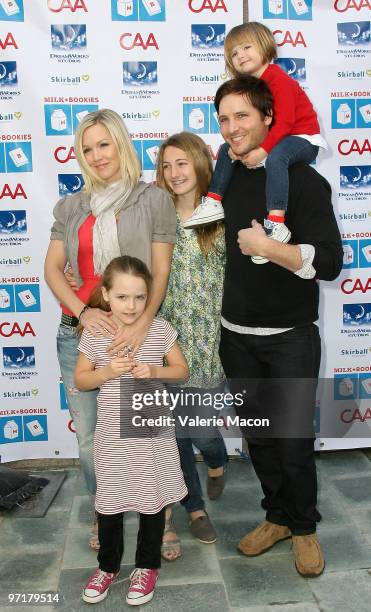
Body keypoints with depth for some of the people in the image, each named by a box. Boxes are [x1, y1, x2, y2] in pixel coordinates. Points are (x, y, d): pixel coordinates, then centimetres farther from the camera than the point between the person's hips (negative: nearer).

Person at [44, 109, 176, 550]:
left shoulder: (154, 200, 2)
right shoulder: (70, 207, 12)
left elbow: (161, 272, -3)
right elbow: (52, 268, 7)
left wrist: (143, 323, -18)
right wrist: (83, 312, -10)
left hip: (133, 332, -3)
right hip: (78, 333, 3)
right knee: (90, 437, 10)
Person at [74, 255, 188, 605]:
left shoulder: (160, 330, -7)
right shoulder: (93, 333, -7)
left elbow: (182, 371, 0)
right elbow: (80, 380, 1)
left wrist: (154, 371, -18)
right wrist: (108, 371, -18)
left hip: (153, 433, 0)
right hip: (113, 434, 1)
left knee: (153, 501, 12)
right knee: (109, 502, 14)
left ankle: (147, 566, 34)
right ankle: (108, 566, 37)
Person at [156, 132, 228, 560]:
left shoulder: (221, 219, -2)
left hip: (207, 342, -2)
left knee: (203, 427, 2)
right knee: (173, 428, 7)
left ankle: (217, 462, 41)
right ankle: (195, 507, 30)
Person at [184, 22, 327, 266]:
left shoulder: (278, 79, -19)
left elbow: (285, 122, -27)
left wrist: (262, 151, -34)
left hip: (303, 138, -9)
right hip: (276, 137, 10)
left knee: (275, 157, -41)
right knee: (227, 149, 9)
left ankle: (276, 225, -47)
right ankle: (214, 202, 9)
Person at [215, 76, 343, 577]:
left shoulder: (303, 181, -11)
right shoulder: (227, 177, 6)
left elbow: (329, 262, -18)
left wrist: (267, 247, -24)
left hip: (290, 338, -5)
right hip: (237, 335, 5)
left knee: (294, 440, 3)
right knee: (258, 436, 14)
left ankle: (304, 528, 29)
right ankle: (277, 517, 35)